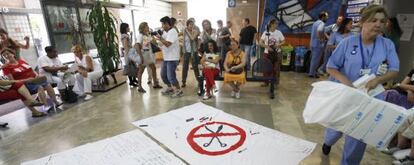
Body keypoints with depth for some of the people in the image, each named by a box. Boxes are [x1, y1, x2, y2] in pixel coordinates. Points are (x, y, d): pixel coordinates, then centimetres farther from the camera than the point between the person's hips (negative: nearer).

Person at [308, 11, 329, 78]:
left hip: (313, 43, 9)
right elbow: (319, 30, -35)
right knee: (316, 59, -1)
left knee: (313, 59, 16)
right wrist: (321, 39, -23)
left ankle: (311, 72, 24)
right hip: (318, 44, -9)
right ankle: (312, 73, 6)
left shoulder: (315, 23, 14)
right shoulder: (321, 23, -15)